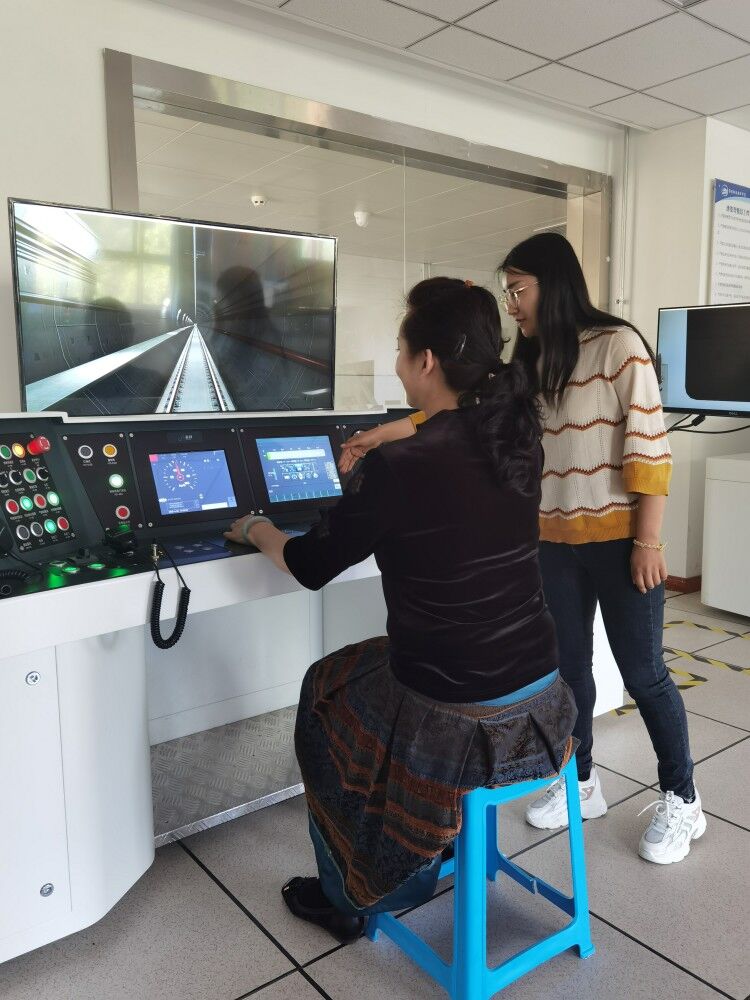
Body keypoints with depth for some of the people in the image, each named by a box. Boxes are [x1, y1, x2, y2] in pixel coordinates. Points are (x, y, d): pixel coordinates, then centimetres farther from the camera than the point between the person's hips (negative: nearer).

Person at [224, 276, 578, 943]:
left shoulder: (398, 468, -21)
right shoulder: (517, 442, -2)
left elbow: (310, 568, -6)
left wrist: (259, 532, 15)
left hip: (455, 721, -6)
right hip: (540, 700, 7)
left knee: (325, 690, 23)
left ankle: (349, 898, 40)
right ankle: (443, 843, 49)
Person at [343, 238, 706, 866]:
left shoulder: (618, 345, -10)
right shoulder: (527, 366, 8)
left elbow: (650, 448, -14)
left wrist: (648, 542, -16)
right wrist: (378, 438, 5)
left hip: (619, 539, -5)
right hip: (554, 542, 5)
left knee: (642, 671, 6)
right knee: (568, 666, 13)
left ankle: (681, 800, 26)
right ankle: (581, 783, 32)